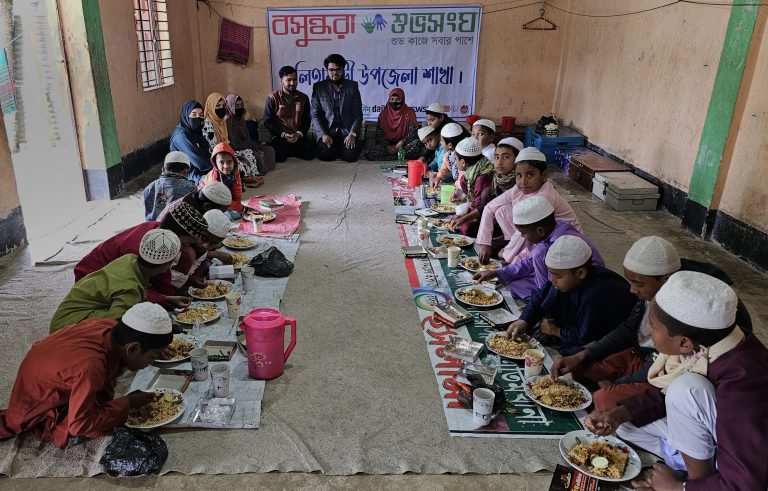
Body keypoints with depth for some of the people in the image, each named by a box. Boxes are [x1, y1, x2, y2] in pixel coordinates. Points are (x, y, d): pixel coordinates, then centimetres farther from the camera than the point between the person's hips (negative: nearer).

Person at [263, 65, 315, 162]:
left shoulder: (303, 98, 7)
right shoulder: (272, 98, -2)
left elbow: (306, 120, 9)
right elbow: (267, 122, -2)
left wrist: (299, 134, -11)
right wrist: (283, 134, -14)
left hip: (299, 135, 3)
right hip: (280, 136, -3)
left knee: (309, 153, -22)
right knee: (280, 156, -28)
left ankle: (289, 151, 8)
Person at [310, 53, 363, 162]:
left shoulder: (352, 86, 5)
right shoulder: (318, 87, 5)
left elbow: (358, 114, 2)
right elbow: (315, 114, 1)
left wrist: (352, 134, -14)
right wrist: (324, 134, -13)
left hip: (346, 131, 0)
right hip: (326, 131, 0)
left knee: (350, 155, -25)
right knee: (325, 154, -27)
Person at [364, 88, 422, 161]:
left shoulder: (409, 113, 0)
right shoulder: (383, 114, 6)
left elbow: (413, 133, -8)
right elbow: (379, 134, 3)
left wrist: (401, 143, -23)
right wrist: (388, 146, -15)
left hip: (404, 144, -2)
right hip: (388, 145, 2)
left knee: (417, 143, -34)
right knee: (371, 154, -27)